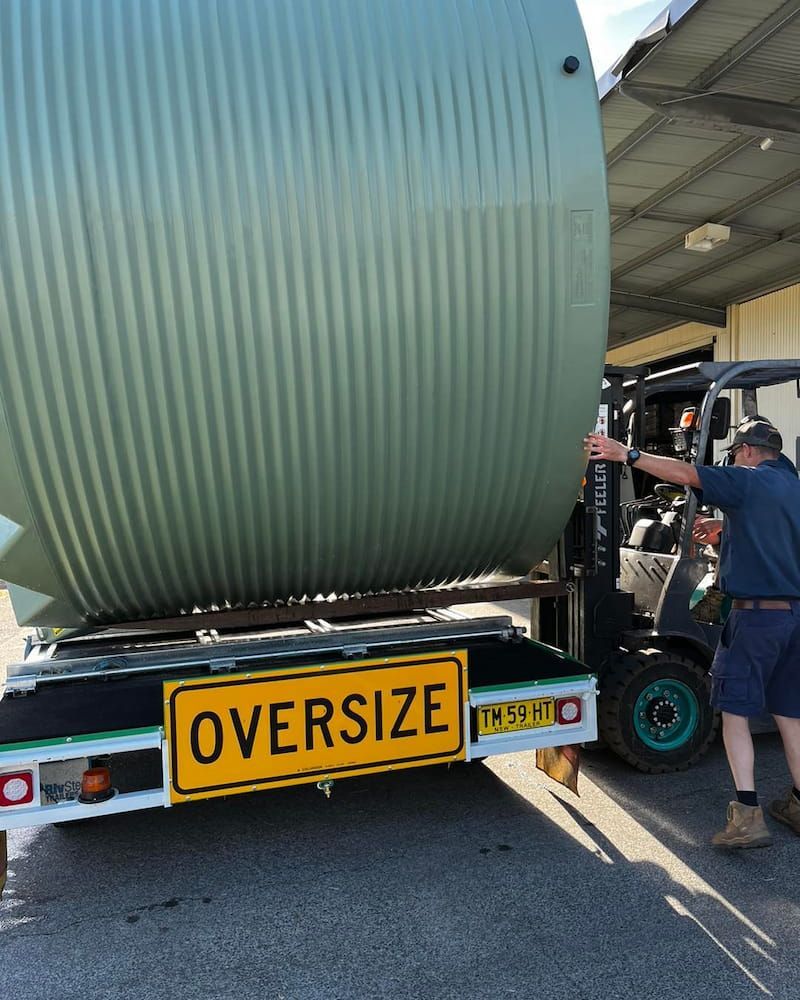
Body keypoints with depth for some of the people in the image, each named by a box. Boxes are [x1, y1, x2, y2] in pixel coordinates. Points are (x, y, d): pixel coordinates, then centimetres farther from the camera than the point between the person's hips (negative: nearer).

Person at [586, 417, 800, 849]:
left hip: (755, 614, -8)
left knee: (735, 712, -2)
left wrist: (627, 454, -13)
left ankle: (748, 816, -5)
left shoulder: (748, 481, -8)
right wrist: (726, 531, 25)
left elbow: (684, 473, -16)